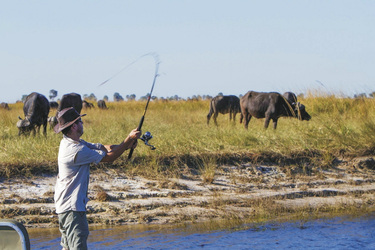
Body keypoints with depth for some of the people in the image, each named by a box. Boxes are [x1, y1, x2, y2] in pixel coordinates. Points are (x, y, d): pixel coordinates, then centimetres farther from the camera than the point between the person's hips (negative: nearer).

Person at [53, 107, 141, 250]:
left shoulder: (70, 142, 11)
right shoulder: (76, 150, -22)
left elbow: (102, 148, 10)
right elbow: (109, 157, -15)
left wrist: (127, 145, -5)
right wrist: (129, 139, -8)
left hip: (64, 205, 11)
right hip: (71, 208, -11)